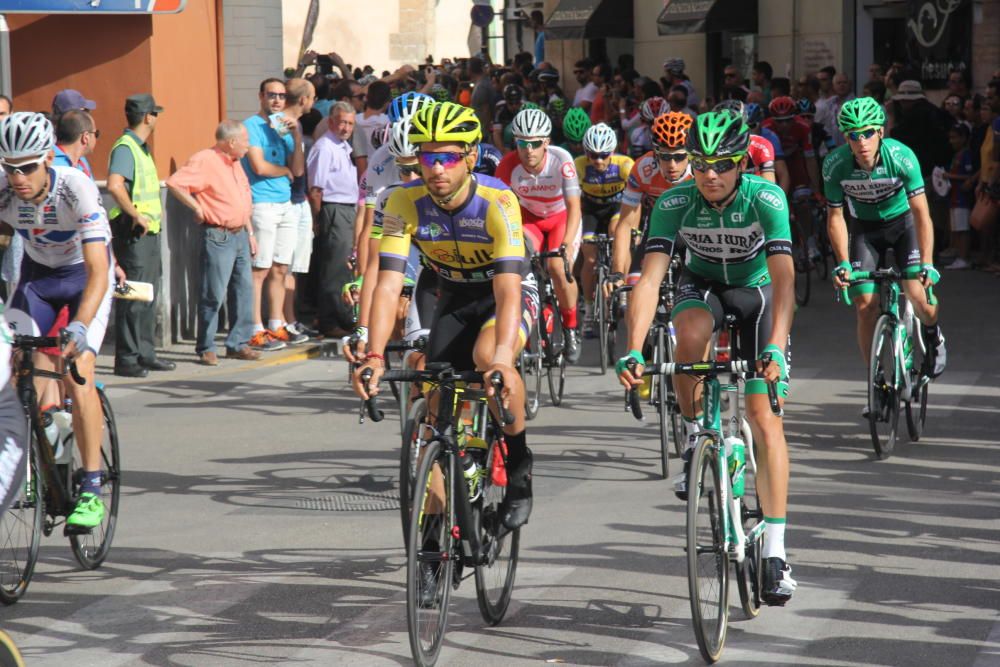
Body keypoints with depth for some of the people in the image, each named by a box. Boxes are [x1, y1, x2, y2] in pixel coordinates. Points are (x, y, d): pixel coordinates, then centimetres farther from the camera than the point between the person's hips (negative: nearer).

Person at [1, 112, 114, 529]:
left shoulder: (77, 190, -33)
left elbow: (97, 271, -38)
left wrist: (78, 329, -52)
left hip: (84, 274, -4)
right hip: (37, 274, 4)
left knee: (78, 372, -20)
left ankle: (92, 490, -15)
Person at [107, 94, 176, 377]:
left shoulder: (141, 148, 17)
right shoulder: (125, 148, -15)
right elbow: (114, 185, -31)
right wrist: (136, 215, -26)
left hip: (148, 230, 10)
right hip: (133, 231, -10)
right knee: (133, 296, -8)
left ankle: (145, 354, 22)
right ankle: (126, 359, -6)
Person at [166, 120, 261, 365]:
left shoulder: (235, 163, 17)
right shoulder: (204, 161, -13)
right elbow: (174, 182, -24)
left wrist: (250, 232, 22)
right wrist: (197, 208, -17)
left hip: (239, 234, 9)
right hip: (218, 235, -9)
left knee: (243, 289, 8)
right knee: (214, 294, -6)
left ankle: (238, 344, 16)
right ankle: (206, 349, 1)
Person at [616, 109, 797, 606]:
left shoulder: (766, 200, -30)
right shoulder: (674, 204, -25)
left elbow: (783, 278, -39)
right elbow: (650, 278, -32)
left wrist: (775, 349, -53)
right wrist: (633, 350, -45)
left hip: (756, 292, -1)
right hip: (702, 285, 1)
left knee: (764, 416, -13)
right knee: (691, 334, -36)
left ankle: (775, 551, -10)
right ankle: (694, 438, -9)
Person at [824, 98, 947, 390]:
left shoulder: (901, 156, -30)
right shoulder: (835, 165, -25)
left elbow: (921, 213, -28)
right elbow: (835, 217, -13)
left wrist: (927, 264, -35)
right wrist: (843, 263, -22)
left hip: (903, 222, -1)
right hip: (865, 228, 2)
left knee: (918, 294, -18)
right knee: (865, 305, -10)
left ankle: (932, 336, 18)